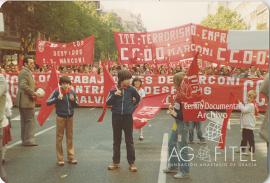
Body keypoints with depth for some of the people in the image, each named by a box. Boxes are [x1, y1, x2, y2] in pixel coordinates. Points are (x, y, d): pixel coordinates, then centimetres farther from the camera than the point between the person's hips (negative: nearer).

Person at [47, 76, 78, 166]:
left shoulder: (72, 92, 2)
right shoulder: (57, 92, -8)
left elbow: (75, 104, 11)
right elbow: (48, 102, -10)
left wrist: (73, 100, -10)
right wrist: (57, 98, -22)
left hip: (70, 117, 3)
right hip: (60, 117, -3)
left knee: (70, 137, 10)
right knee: (59, 137, 4)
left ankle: (71, 157, 19)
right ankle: (60, 159, 12)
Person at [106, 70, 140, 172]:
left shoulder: (131, 89, -3)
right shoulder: (114, 89, -4)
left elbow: (138, 99, 15)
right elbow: (108, 103, -8)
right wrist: (115, 95, -20)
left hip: (127, 117, 0)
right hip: (116, 117, 1)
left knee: (129, 141, 4)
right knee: (116, 141, 10)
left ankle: (132, 163, 11)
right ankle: (116, 162, 20)